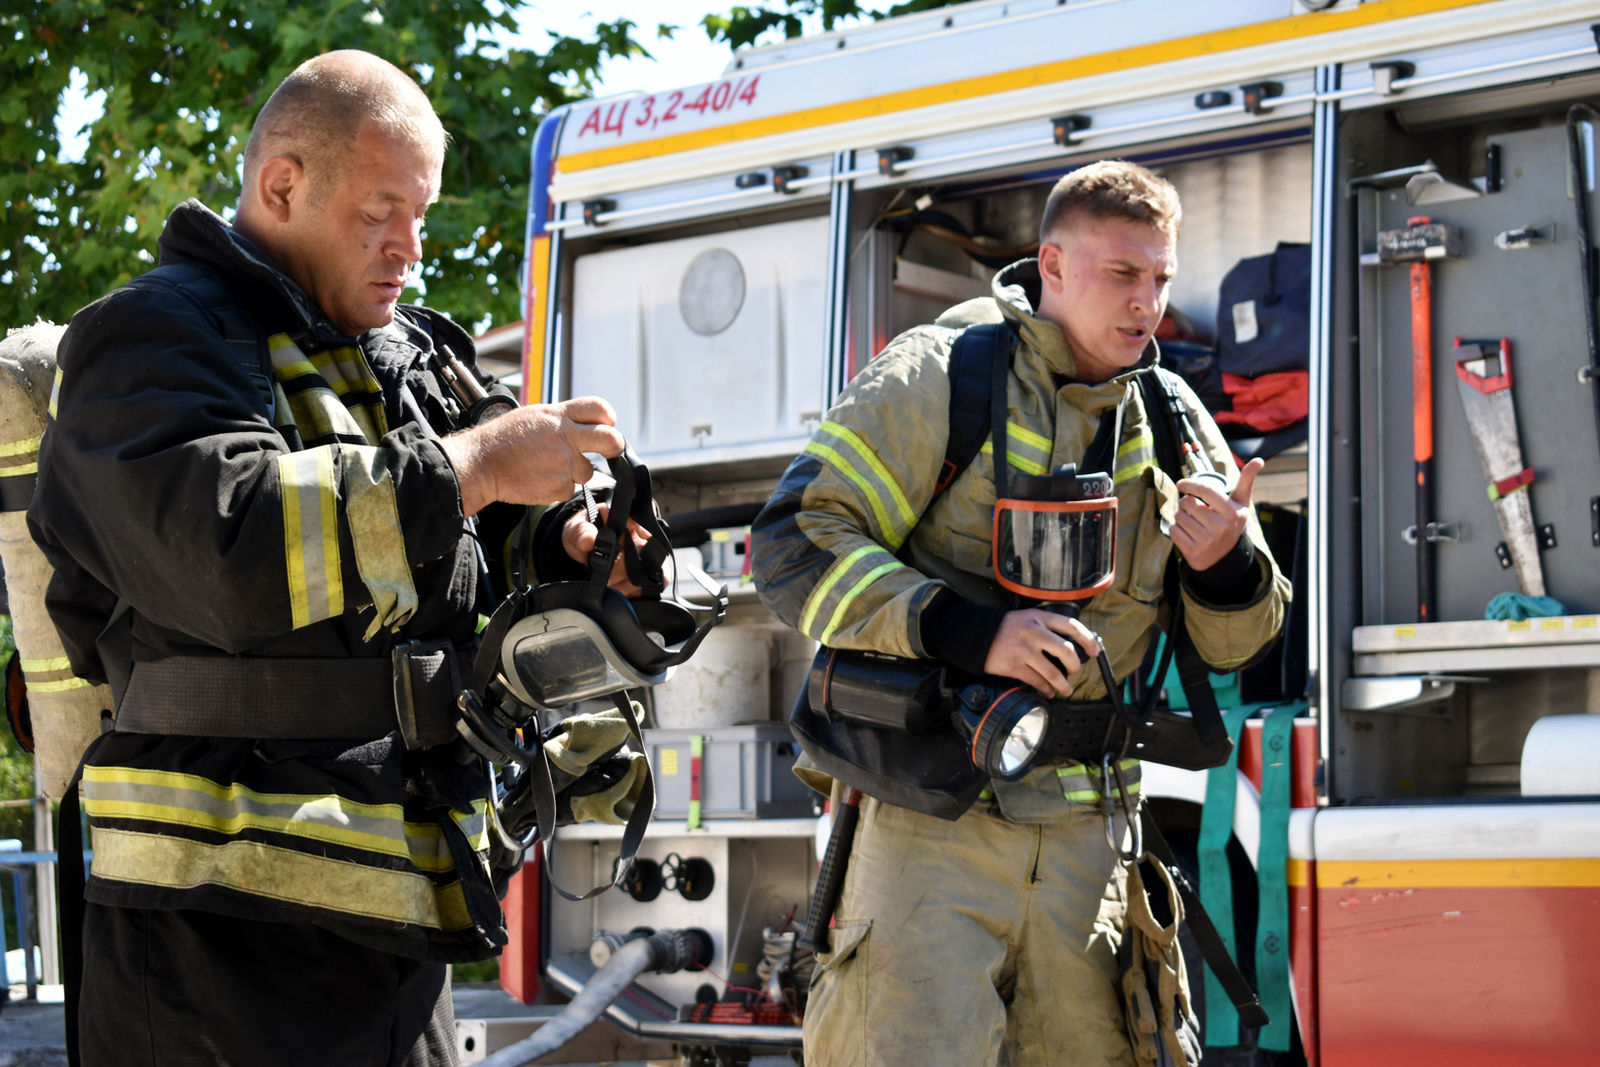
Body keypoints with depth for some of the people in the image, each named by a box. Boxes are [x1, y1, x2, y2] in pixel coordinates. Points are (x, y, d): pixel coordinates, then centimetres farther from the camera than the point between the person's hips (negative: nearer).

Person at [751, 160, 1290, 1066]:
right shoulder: (940, 377, -2)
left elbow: (1232, 644, 16)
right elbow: (795, 542, -11)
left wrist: (1227, 565, -9)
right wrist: (971, 631, -21)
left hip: (1084, 837, 5)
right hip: (931, 820, -4)